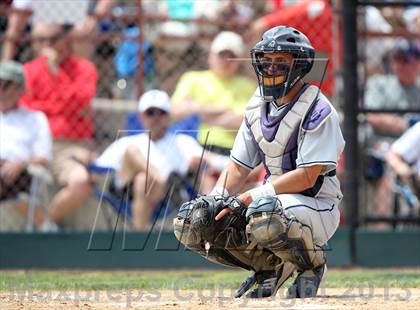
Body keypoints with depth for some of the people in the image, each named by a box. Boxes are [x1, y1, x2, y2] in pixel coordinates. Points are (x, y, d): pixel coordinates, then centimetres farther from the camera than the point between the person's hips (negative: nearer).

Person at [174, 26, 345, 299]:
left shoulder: (317, 110, -14)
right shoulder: (258, 105, 9)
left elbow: (307, 176, -21)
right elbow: (239, 166, 11)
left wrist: (251, 196, -26)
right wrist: (215, 199, -9)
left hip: (317, 206, -7)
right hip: (273, 198, 7)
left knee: (265, 214, -41)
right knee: (192, 220, -8)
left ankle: (311, 264, -9)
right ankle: (272, 265, 7)